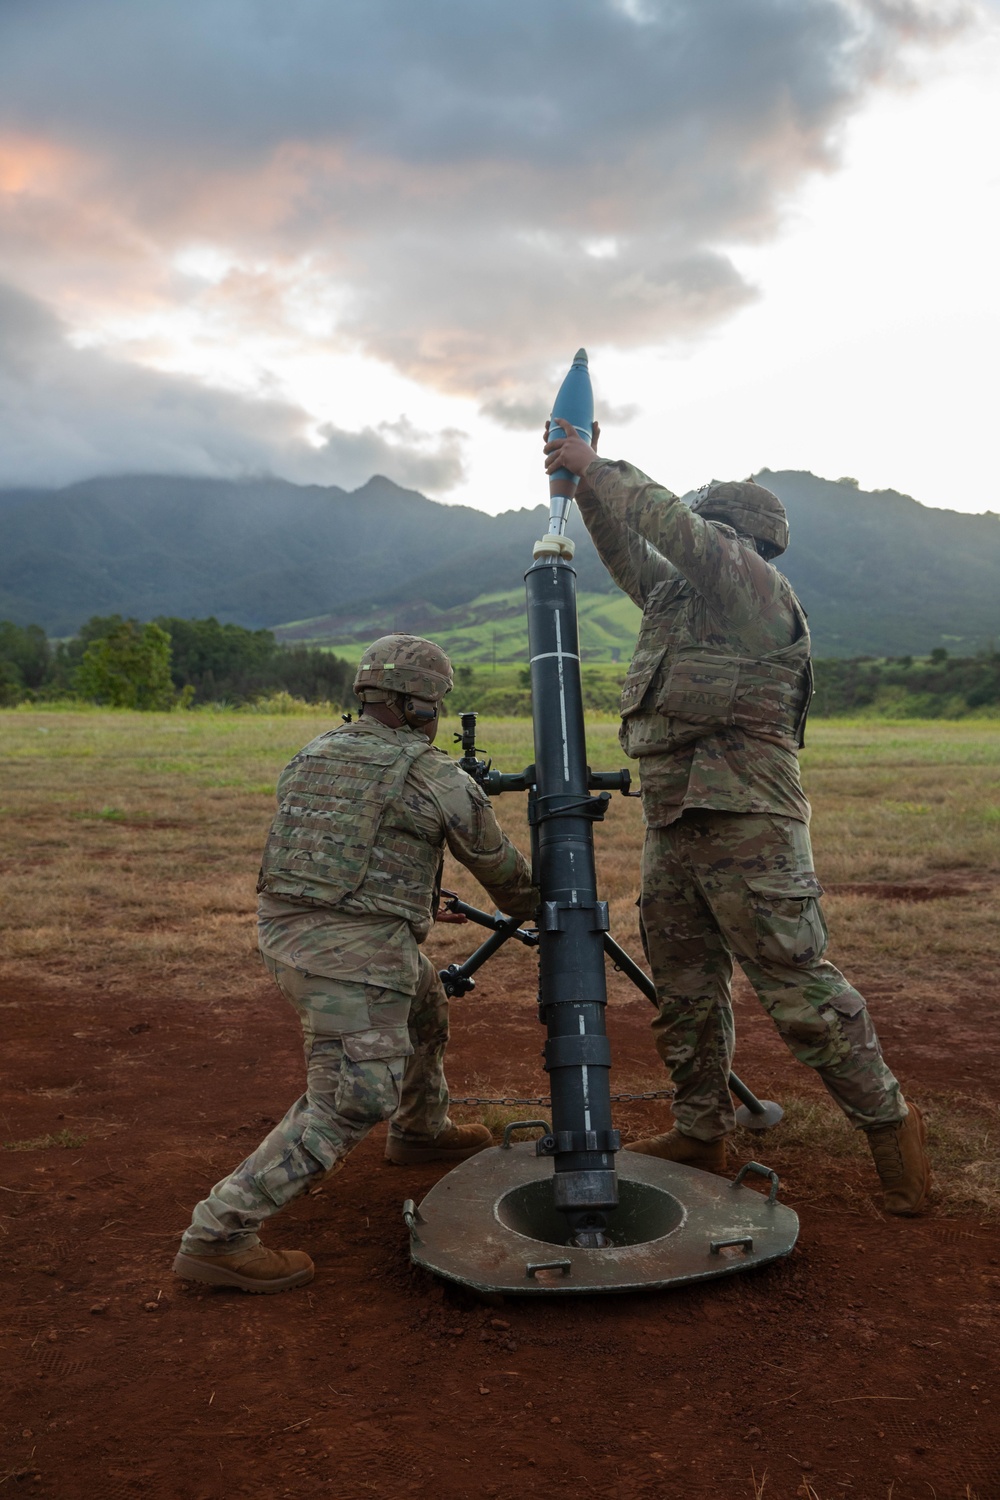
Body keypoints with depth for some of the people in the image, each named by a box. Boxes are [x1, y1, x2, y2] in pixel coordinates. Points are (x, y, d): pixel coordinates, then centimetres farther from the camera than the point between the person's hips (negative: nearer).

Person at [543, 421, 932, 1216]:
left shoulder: (759, 593, -7)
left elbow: (674, 528, -16)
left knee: (799, 989, -4)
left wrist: (599, 466, -8)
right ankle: (701, 1130, 28)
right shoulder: (675, 597, 17)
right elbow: (626, 549, 24)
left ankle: (889, 1121, 14)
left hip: (747, 828, -9)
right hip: (671, 829, 9)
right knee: (685, 993, 14)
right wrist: (583, 482, 13)